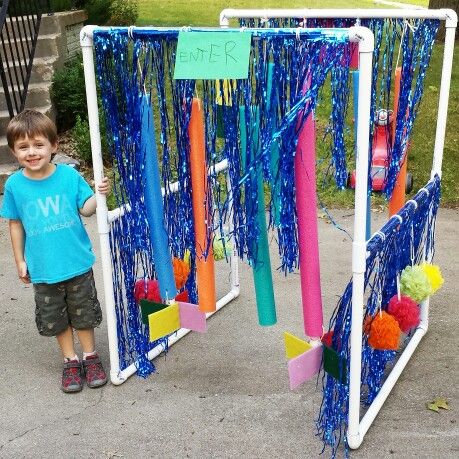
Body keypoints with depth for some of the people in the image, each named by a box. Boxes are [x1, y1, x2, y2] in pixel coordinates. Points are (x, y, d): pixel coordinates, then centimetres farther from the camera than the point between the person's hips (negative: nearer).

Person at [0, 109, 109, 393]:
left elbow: (85, 210, -5)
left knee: (83, 311, 14)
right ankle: (71, 361, 32)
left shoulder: (69, 175, -11)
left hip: (77, 261, -1)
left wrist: (99, 194, -25)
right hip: (42, 268, 1)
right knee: (54, 317, 14)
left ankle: (90, 357, 32)